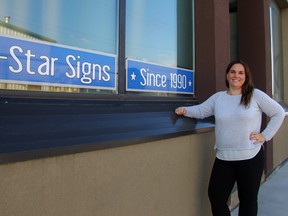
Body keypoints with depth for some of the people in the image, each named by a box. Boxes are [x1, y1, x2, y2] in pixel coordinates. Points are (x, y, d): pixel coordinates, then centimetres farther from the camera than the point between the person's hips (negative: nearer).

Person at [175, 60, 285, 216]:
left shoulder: (255, 95, -2)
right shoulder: (218, 97, 5)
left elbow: (278, 113, 5)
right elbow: (201, 111, 6)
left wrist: (265, 135, -3)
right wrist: (185, 110, -13)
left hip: (251, 157, -2)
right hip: (223, 158, 3)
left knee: (248, 200, 13)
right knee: (215, 196, 6)